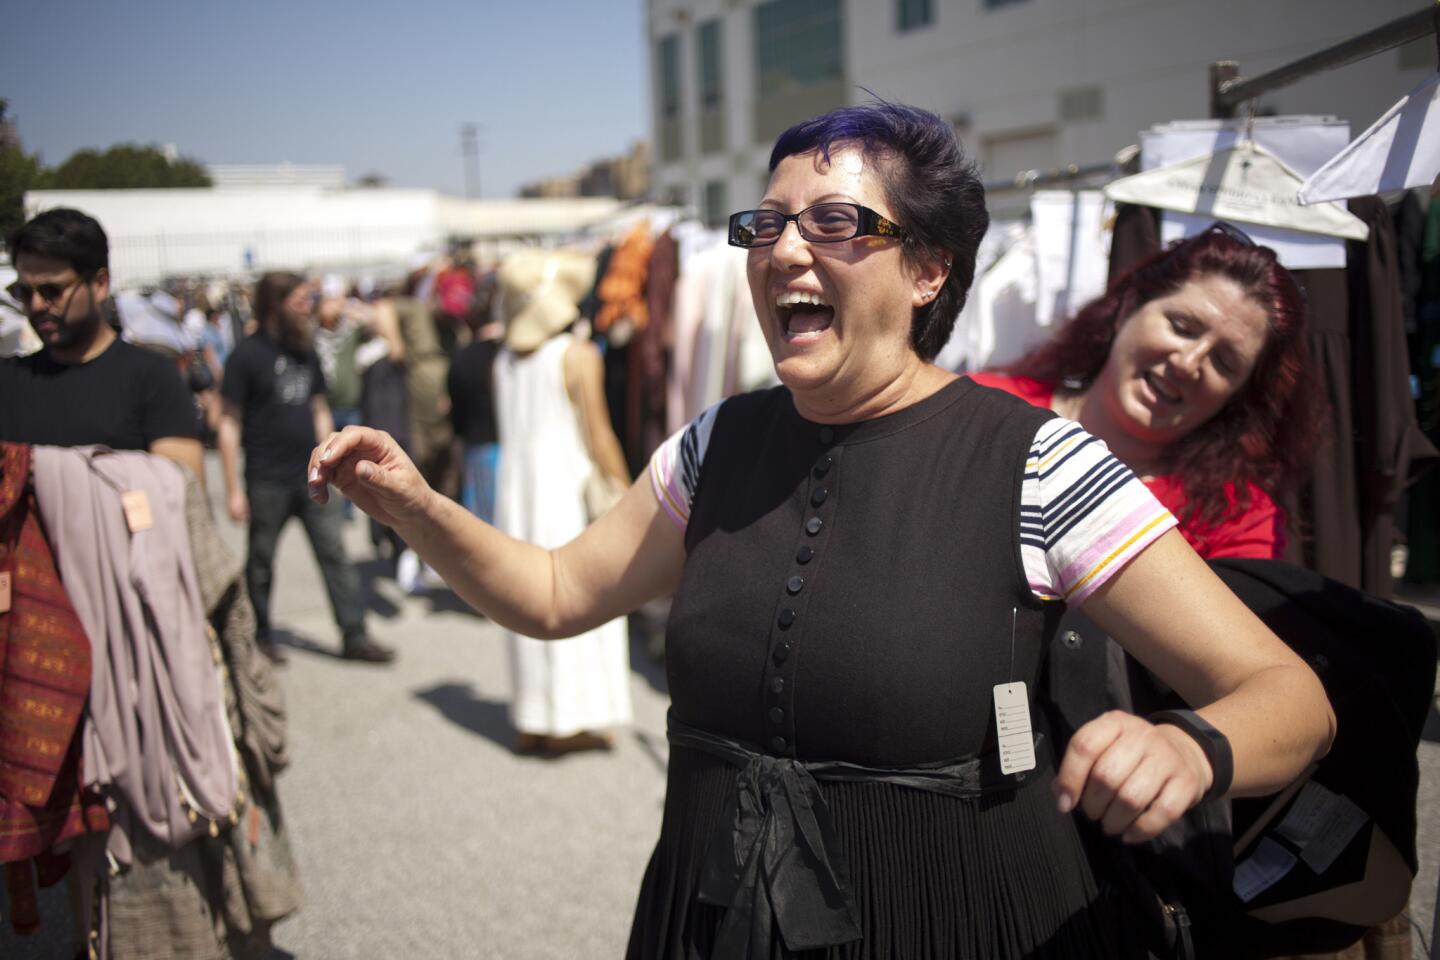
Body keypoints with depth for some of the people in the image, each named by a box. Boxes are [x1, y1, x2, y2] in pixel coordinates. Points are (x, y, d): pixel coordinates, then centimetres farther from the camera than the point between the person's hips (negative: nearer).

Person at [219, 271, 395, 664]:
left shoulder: (306, 352, 11)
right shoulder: (247, 355, -8)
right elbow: (229, 423, -8)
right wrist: (233, 489, -11)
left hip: (312, 477, 5)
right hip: (267, 481, -5)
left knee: (335, 553, 1)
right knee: (261, 561, 8)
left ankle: (354, 636, 4)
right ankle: (260, 637, 24)